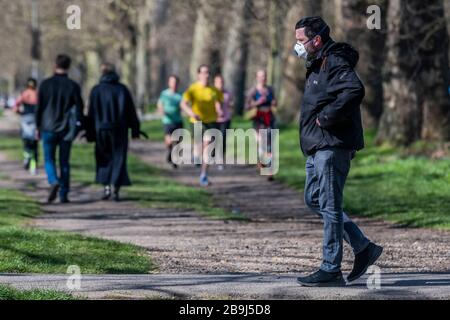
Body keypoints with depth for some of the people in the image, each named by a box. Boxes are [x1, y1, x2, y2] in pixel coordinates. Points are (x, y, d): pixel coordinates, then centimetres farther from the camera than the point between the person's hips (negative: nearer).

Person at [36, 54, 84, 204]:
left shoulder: (46, 84, -4)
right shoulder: (73, 86, -2)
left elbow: (39, 107, -2)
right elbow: (79, 108, 0)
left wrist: (38, 127, 8)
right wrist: (77, 127, 11)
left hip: (49, 128, -1)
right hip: (66, 130, 1)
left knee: (49, 159, 9)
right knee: (64, 162, 8)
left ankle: (54, 181, -19)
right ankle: (64, 195, 6)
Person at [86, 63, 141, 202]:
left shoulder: (96, 90, -2)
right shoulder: (122, 89, 2)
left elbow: (91, 114, -2)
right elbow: (131, 112, 2)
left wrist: (90, 134, 2)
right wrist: (135, 130, 6)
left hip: (102, 129, 0)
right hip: (120, 131, 0)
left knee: (104, 159, 13)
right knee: (119, 159, 5)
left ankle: (106, 187, 0)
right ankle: (116, 190, -1)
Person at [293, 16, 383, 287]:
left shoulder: (334, 64, -15)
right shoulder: (318, 65, 18)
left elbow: (355, 90, -32)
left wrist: (326, 118, -24)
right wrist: (326, 118, 11)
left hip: (332, 146, -11)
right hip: (319, 146, 11)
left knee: (330, 206, -6)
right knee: (314, 200, 15)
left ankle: (331, 270, -1)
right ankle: (364, 248, 19)